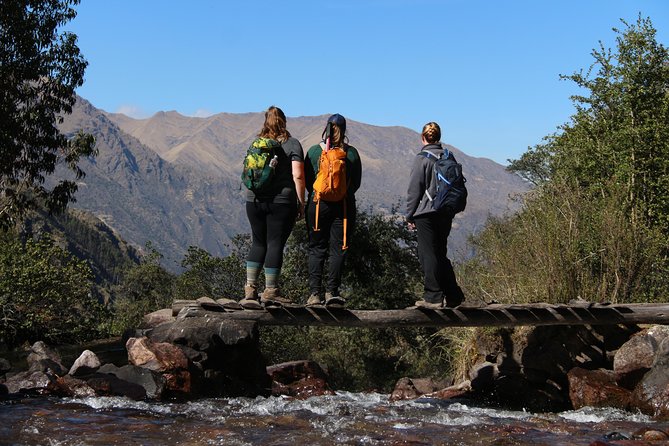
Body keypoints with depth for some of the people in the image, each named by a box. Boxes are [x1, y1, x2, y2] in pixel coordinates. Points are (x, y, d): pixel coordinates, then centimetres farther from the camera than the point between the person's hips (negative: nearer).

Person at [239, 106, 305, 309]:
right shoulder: (292, 144, -2)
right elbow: (297, 176, -10)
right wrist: (301, 203, -5)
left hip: (254, 199, 4)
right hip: (282, 201, -4)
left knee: (258, 243, 13)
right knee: (275, 244, 1)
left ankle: (250, 288, 8)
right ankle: (270, 292, 4)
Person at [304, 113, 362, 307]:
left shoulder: (314, 151, -2)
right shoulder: (351, 152, -2)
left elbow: (307, 180, 3)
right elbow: (357, 182, 5)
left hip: (318, 204, 0)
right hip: (344, 205, 0)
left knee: (316, 249, 6)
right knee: (338, 249, 5)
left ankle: (315, 293, 1)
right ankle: (332, 291, 0)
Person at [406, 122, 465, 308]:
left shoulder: (422, 158, -9)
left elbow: (414, 188, -9)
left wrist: (410, 216, -2)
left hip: (426, 213, -6)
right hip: (446, 214, 6)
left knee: (428, 254, 0)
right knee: (440, 254, 16)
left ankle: (433, 297, -1)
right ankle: (454, 295, 16)